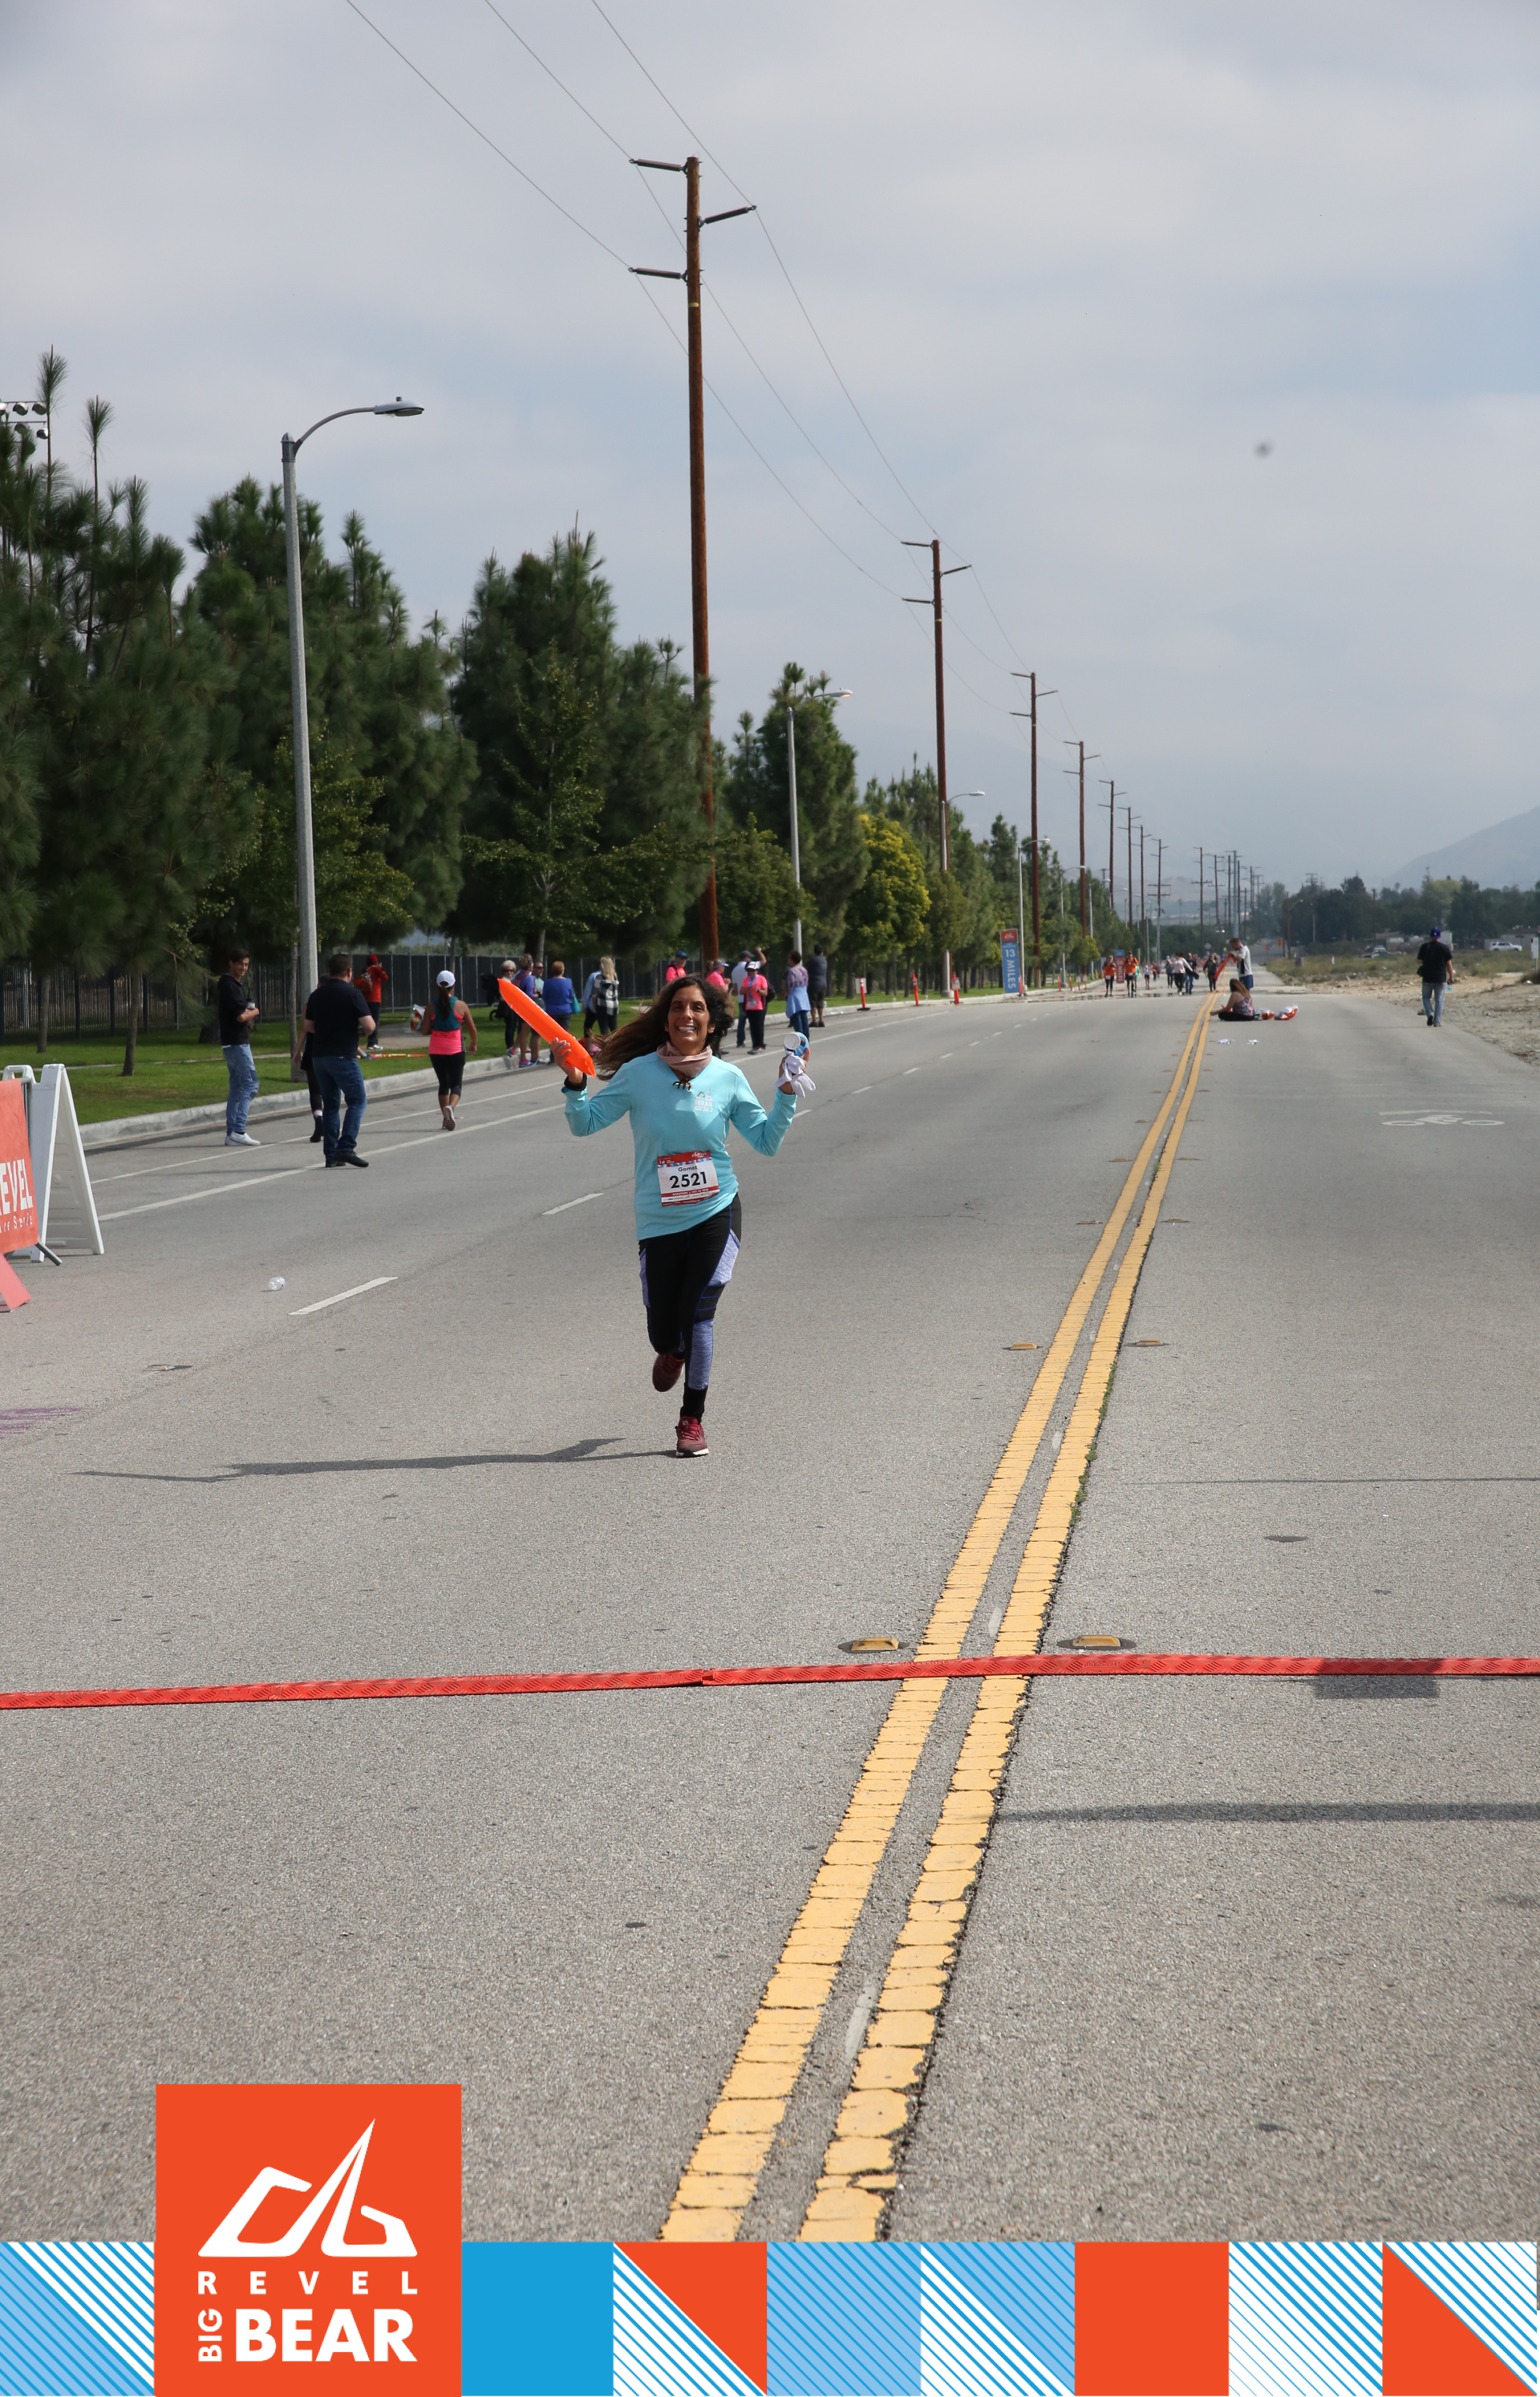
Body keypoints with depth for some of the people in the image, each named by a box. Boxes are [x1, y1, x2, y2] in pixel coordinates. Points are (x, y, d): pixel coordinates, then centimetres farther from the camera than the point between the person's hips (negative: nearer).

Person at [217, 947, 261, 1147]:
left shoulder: (237, 984, 19)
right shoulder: (230, 986, -14)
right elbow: (242, 1016, -19)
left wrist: (249, 1012, 0)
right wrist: (254, 1012, 1)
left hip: (235, 1042, 10)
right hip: (237, 1042, -10)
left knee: (236, 1087, 10)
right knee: (250, 1083, -11)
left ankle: (231, 1134, 11)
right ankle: (238, 1131, -15)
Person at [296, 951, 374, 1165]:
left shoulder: (316, 995, 9)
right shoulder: (352, 994, -9)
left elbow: (307, 1026, 15)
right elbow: (369, 1025, -14)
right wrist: (365, 1031, 8)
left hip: (319, 1056, 6)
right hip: (343, 1056, -6)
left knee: (330, 1104, 11)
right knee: (356, 1101, -1)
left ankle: (331, 1154, 8)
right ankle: (346, 1146, -16)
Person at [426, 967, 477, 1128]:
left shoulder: (432, 1006, -4)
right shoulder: (460, 1005, -5)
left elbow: (426, 1030, -3)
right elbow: (472, 1028, 1)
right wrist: (474, 1043, 18)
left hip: (436, 1050, 2)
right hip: (456, 1050, -2)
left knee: (443, 1083, 15)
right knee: (456, 1083, 3)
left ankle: (446, 1117, 13)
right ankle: (451, 1107, -26)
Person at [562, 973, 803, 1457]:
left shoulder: (727, 1078, -2)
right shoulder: (639, 1073, -5)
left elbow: (766, 1141, 4)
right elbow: (585, 1123, -2)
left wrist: (787, 1094, -8)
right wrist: (575, 1083, -19)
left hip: (716, 1213, -1)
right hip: (659, 1221, 1)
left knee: (698, 1313, -12)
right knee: (663, 1330, 8)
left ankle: (692, 1419, 4)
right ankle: (673, 1351, 48)